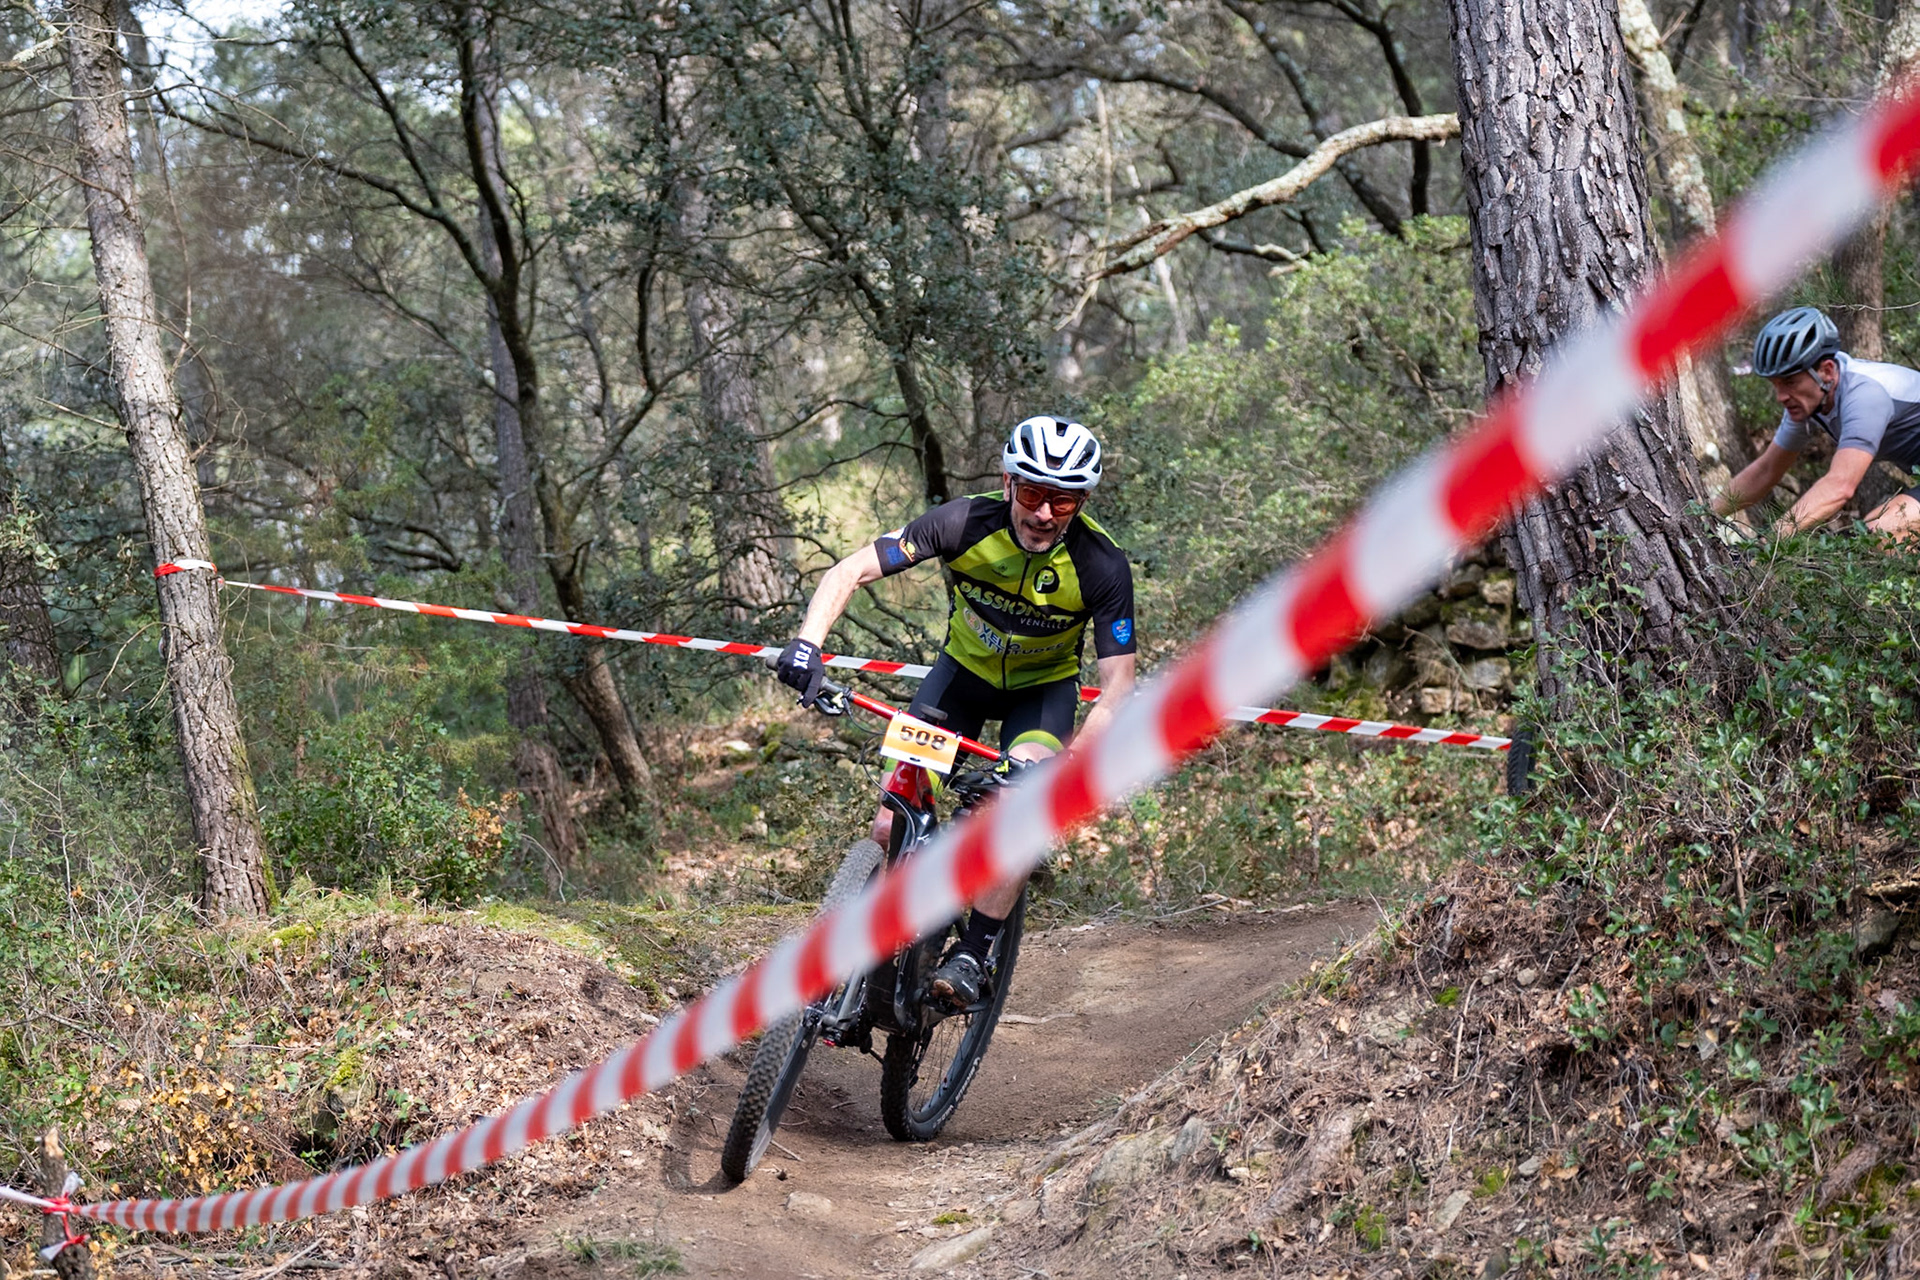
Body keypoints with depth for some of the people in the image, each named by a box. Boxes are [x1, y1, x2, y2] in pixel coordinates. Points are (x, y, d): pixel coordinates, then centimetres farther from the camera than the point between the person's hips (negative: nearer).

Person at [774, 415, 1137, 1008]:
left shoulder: (1102, 566, -28)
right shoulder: (966, 522, -27)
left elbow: (1116, 684, -26)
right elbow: (849, 571, -25)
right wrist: (808, 642, -42)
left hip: (1044, 687, -1)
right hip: (964, 670, 1)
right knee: (892, 830, -13)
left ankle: (971, 955, -11)